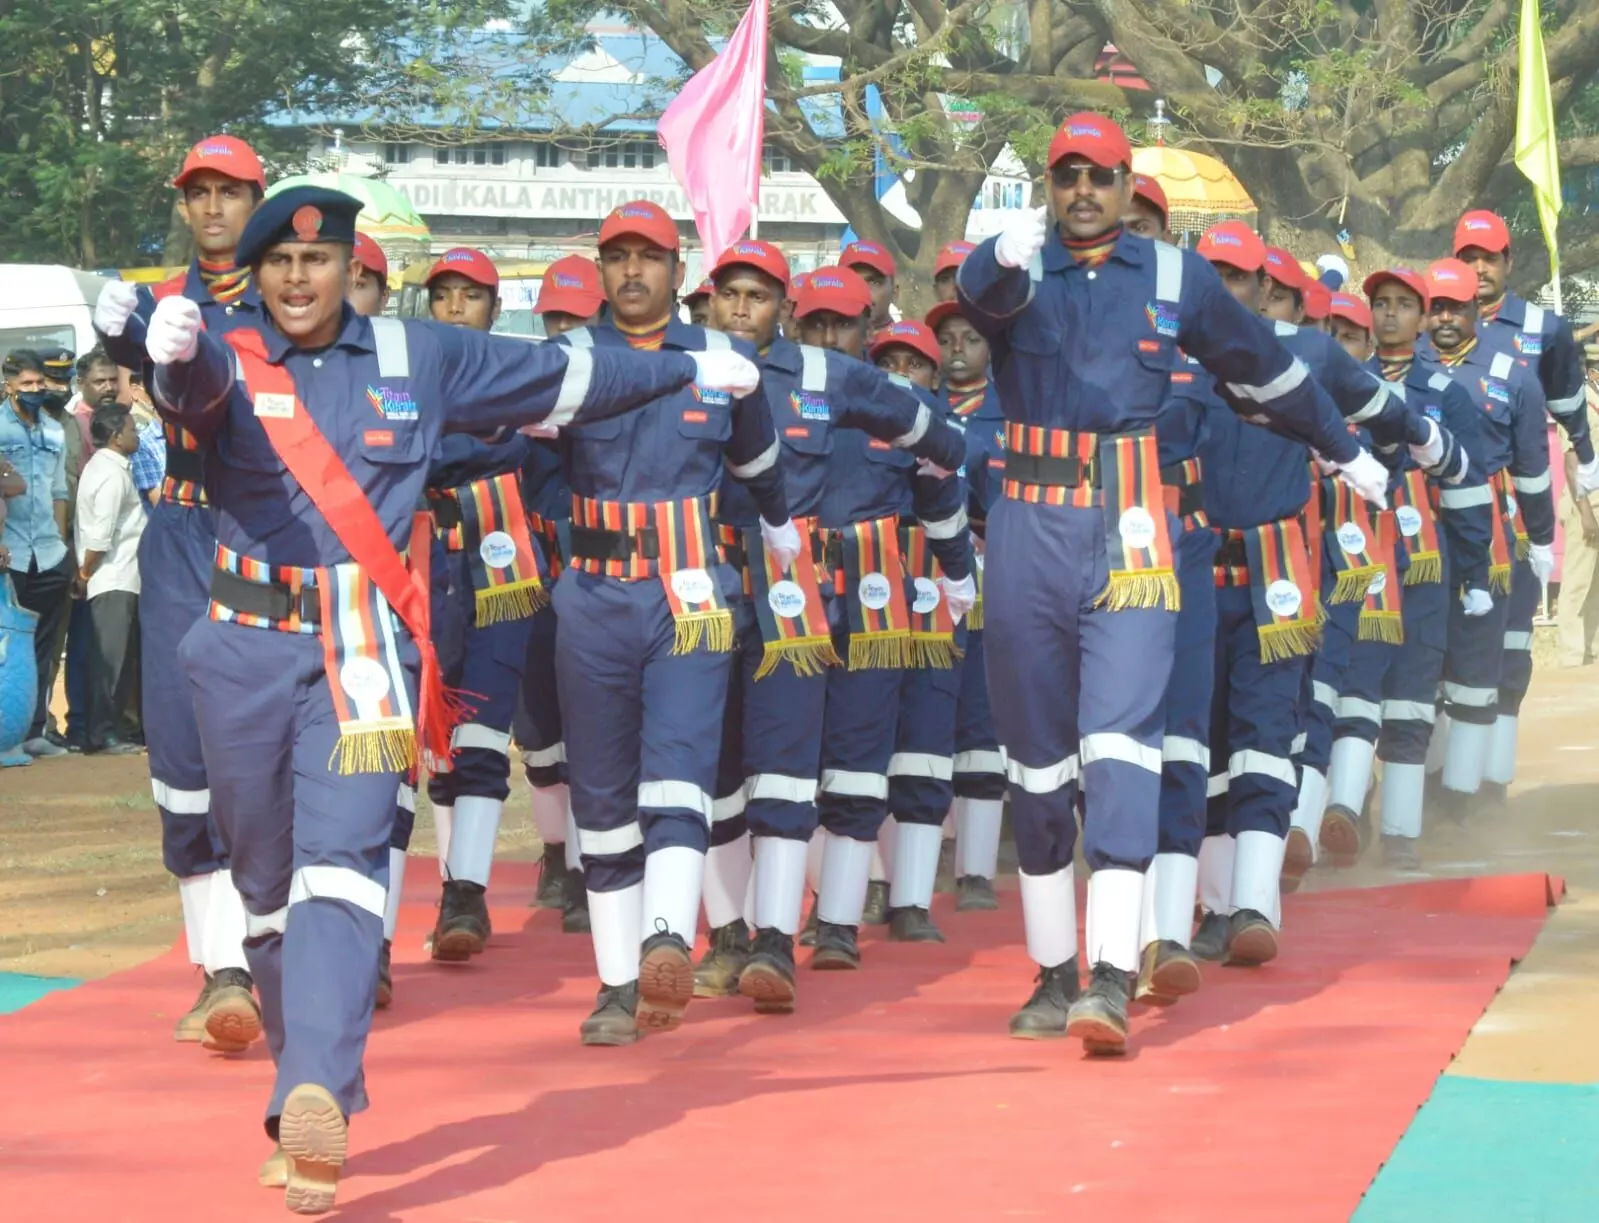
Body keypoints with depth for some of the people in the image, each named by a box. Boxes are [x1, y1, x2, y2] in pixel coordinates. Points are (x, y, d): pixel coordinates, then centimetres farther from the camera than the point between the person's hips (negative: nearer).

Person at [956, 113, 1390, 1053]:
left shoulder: (1176, 277, 9)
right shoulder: (1017, 268, 5)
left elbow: (1265, 367, 24)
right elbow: (982, 293, -21)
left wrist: (1345, 449, 35)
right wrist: (1008, 255, -46)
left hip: (1130, 531, -1)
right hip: (1030, 527, 1)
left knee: (1120, 738, -15)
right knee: (1037, 757, 8)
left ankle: (1113, 978, -21)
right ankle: (1055, 976, 20)